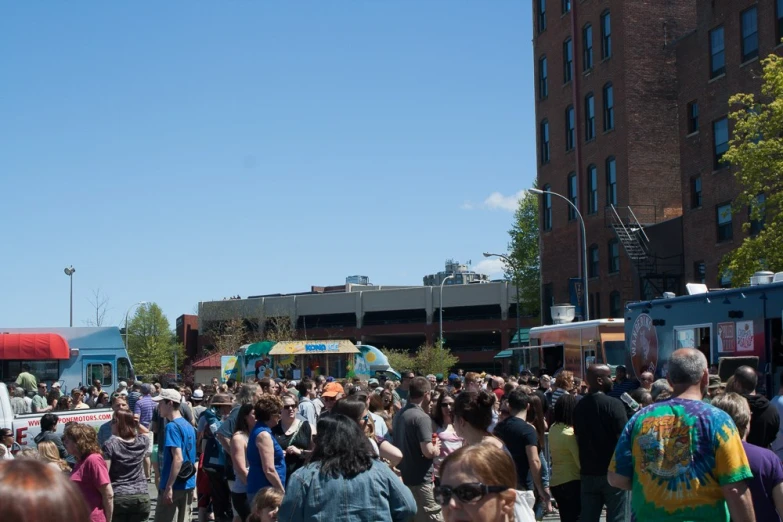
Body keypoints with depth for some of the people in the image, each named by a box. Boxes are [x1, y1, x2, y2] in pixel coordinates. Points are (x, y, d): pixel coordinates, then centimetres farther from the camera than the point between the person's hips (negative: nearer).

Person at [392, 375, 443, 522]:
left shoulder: (399, 414, 8)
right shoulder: (422, 417, -19)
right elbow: (428, 452, -25)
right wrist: (436, 448, -3)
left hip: (403, 476, 9)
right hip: (419, 479, -9)